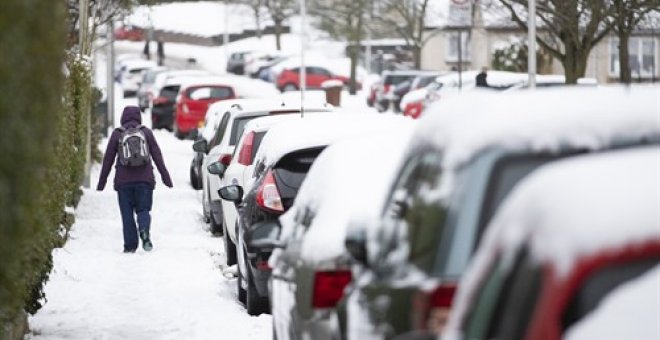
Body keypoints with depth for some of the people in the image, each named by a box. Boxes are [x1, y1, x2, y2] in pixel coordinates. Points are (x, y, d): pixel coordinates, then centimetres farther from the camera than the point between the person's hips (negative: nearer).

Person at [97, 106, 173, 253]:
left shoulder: (117, 134, 3)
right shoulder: (146, 132, 5)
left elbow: (108, 159, 6)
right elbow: (157, 155, 3)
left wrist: (102, 181, 12)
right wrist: (166, 177, 7)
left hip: (123, 181, -1)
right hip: (144, 180, 1)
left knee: (127, 213, 5)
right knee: (143, 209, 7)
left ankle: (130, 245, -1)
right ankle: (144, 230, -24)